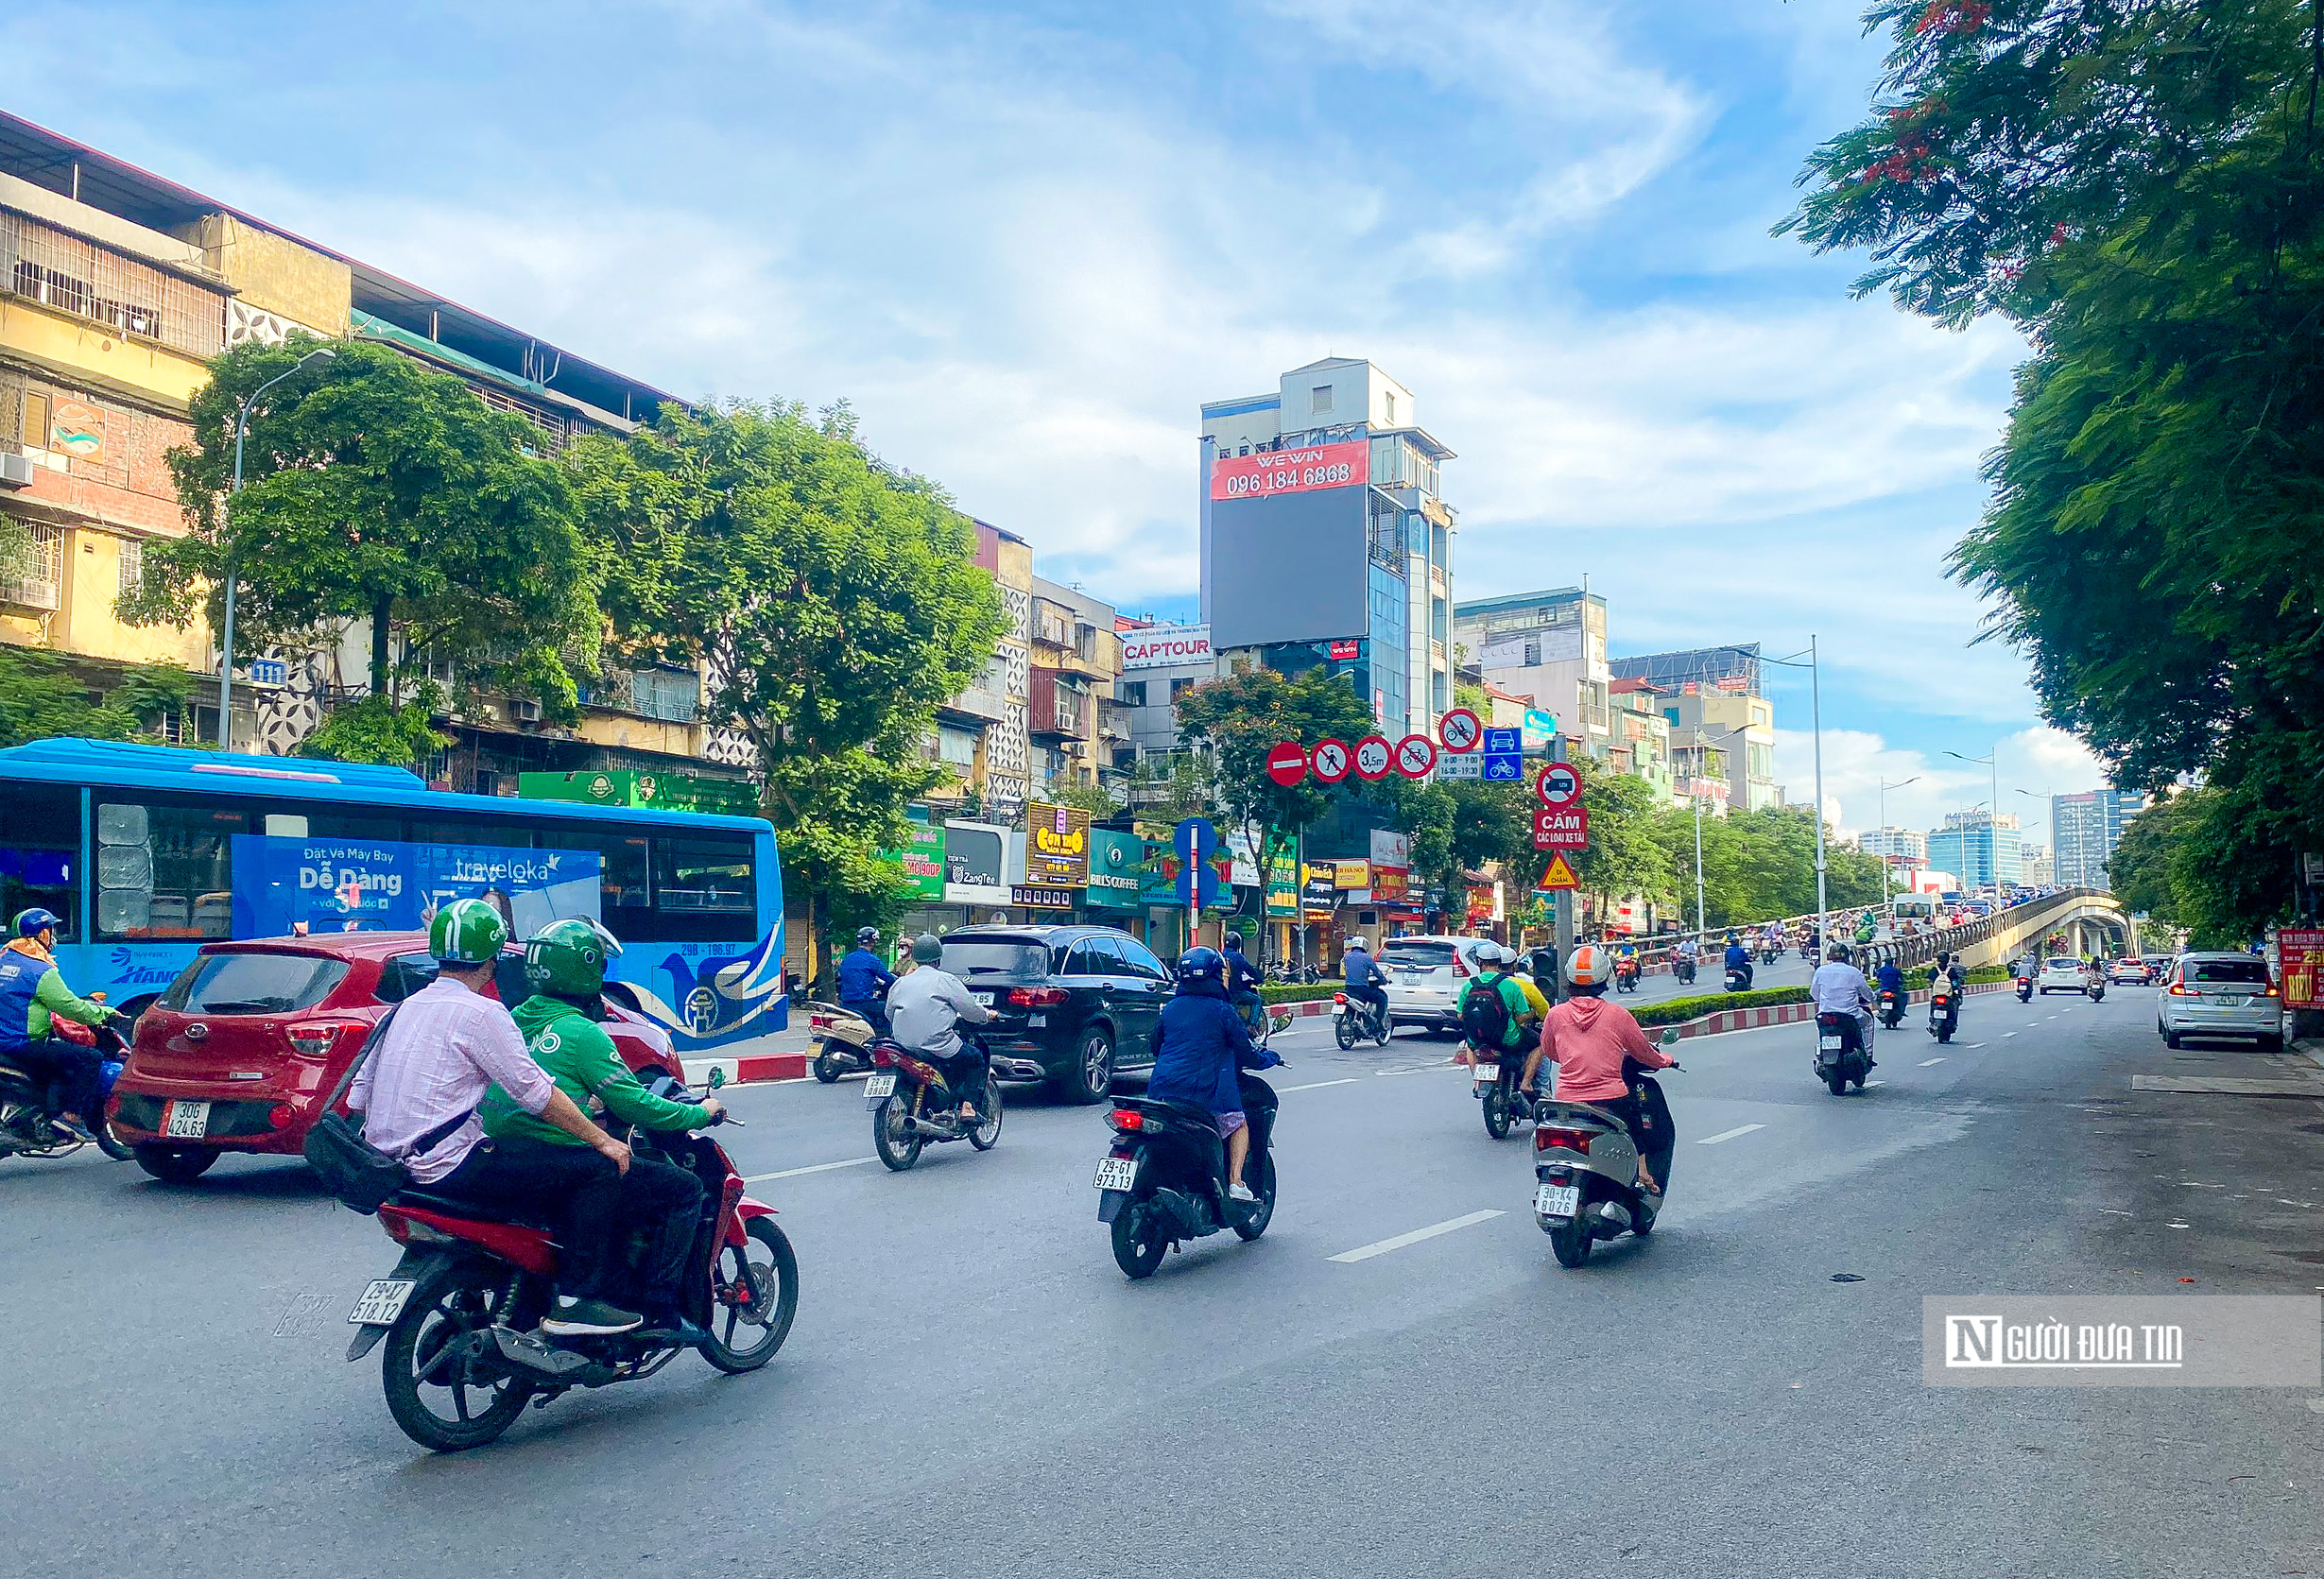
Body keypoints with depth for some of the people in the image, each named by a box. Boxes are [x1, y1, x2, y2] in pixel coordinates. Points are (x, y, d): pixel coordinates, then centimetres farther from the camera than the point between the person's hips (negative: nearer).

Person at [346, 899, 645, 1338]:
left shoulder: (406, 1008, 14)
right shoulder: (481, 1012, -11)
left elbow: (358, 1097, 18)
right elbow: (535, 1092, -13)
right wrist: (603, 1140, -6)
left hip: (396, 1162, 10)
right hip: (451, 1165, -10)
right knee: (597, 1169, -8)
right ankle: (577, 1299, -11)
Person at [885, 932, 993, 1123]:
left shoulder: (900, 984, 13)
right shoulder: (945, 980, -2)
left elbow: (889, 1014, 24)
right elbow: (971, 1010, -1)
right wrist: (987, 1014, 21)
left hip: (905, 1047, 6)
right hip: (939, 1048, -6)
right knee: (976, 1058, 15)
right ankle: (968, 1106, 0)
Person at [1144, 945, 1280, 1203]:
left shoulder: (1170, 1007, 11)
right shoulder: (1222, 1010, -4)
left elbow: (1155, 1046, 22)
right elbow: (1245, 1054, 0)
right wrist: (1268, 1058, 20)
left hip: (1161, 1089, 5)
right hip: (1203, 1093, -5)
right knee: (1239, 1124, 16)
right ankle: (1235, 1183, 1)